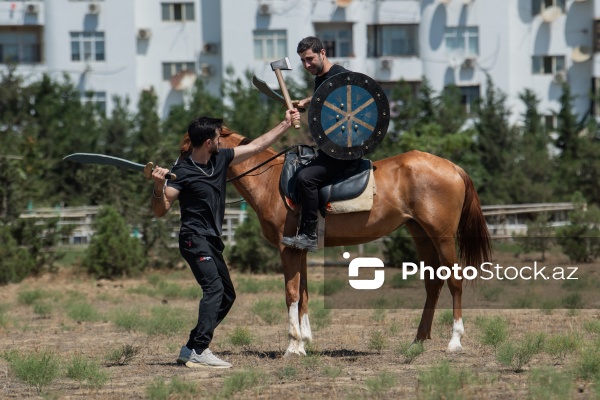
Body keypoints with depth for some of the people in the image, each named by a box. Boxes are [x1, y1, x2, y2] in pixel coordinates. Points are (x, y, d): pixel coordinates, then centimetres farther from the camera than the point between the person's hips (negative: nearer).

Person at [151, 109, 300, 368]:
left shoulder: (221, 159, 8)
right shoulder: (182, 172, -12)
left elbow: (256, 146, 18)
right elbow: (161, 211, -11)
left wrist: (286, 124, 22)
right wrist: (158, 188, -30)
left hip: (212, 241, 9)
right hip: (195, 239, -9)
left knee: (227, 295, 10)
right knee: (214, 287, -24)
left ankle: (191, 349, 10)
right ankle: (198, 351, -31)